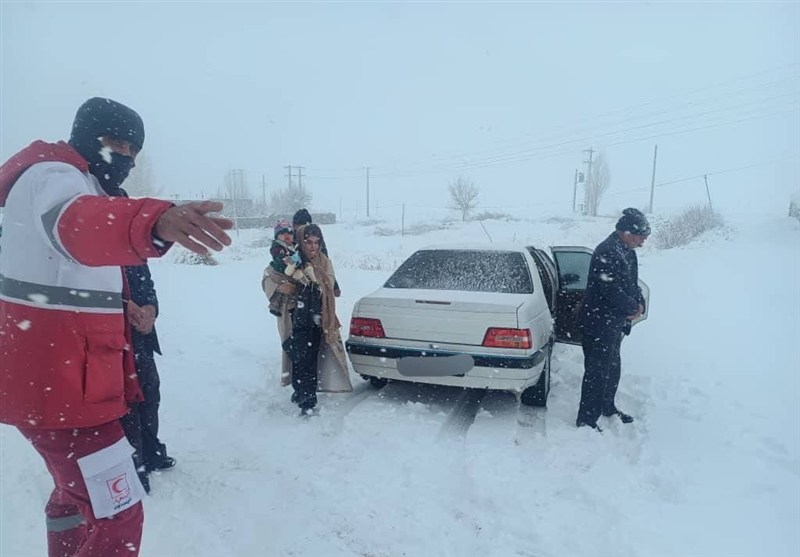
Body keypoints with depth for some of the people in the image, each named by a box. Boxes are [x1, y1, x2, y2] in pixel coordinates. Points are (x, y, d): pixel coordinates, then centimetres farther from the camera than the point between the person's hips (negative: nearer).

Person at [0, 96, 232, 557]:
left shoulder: (77, 182, 18)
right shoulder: (53, 176, -16)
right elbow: (75, 222, -42)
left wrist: (133, 311, 16)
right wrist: (152, 223, -63)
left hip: (61, 378, 11)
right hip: (55, 385, -11)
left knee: (77, 492, 28)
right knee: (117, 517, -8)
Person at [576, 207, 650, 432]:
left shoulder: (627, 251, 10)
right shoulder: (606, 252, -23)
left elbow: (632, 283, 18)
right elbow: (611, 290, -27)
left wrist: (639, 303, -1)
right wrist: (633, 308, -12)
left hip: (616, 322, 10)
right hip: (599, 323, -10)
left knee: (612, 367, 23)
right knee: (597, 371, -4)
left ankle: (607, 407, 41)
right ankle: (586, 420, 6)